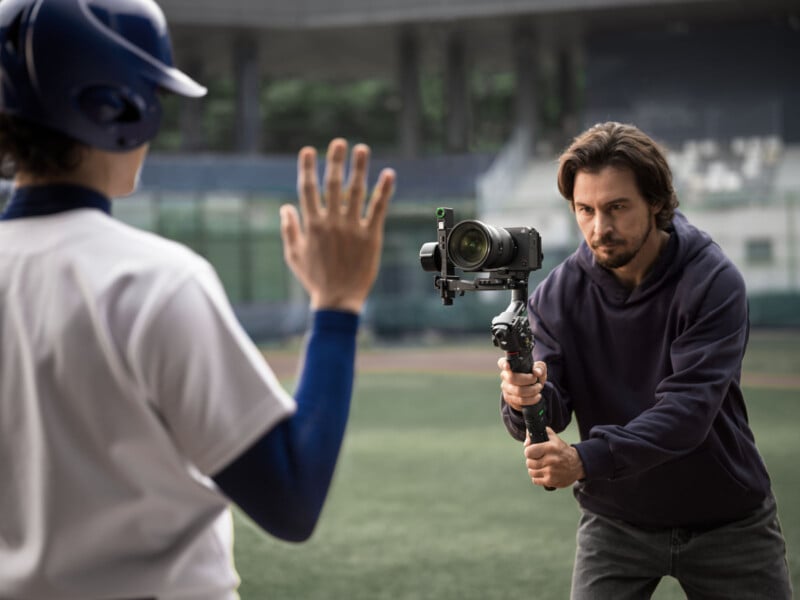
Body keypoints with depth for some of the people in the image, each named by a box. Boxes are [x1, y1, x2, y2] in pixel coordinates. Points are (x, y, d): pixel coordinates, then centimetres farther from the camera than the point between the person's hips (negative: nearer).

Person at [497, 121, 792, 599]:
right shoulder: (558, 294, -9)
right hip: (615, 521, 2)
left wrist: (586, 460, -43)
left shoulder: (713, 283, -20)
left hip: (726, 520, -2)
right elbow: (551, 411, -13)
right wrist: (525, 399, -38)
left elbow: (688, 408, -30)